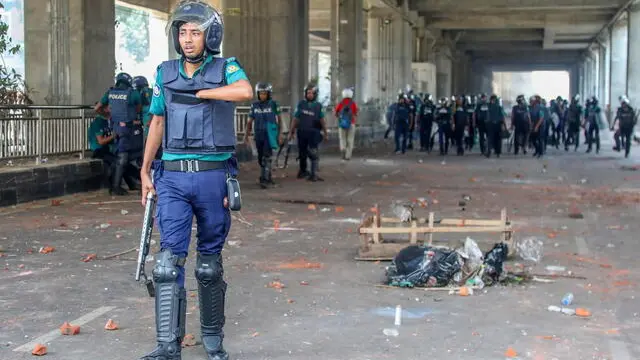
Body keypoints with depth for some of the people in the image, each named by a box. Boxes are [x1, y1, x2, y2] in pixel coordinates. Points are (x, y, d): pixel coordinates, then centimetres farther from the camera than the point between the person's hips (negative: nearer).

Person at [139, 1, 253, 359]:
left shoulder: (226, 69, -2)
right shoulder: (165, 73, 9)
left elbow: (246, 91, -26)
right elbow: (158, 123, 16)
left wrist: (199, 93, -18)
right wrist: (145, 171, 14)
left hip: (213, 177, -2)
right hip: (173, 177, 2)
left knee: (210, 262, 8)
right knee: (170, 258, -10)